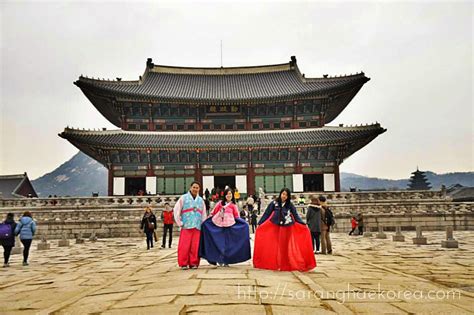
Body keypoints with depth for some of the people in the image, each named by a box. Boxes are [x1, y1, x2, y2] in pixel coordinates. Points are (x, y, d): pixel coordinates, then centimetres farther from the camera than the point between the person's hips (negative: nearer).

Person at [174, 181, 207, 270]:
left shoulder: (201, 200, 17)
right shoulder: (183, 198, 4)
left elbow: (204, 214, 20)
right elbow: (176, 210, 1)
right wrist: (180, 223, -2)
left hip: (197, 227, 3)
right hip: (186, 227, -3)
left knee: (195, 246, 1)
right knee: (184, 246, -5)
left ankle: (193, 263, 10)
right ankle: (183, 264, 3)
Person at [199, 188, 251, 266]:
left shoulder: (233, 205, 8)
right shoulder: (220, 203, 9)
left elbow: (236, 217, 7)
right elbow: (213, 213, 11)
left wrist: (244, 223, -4)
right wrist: (206, 220, 8)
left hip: (229, 226, 0)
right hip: (219, 226, 0)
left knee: (228, 243, 1)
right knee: (219, 243, 0)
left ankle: (226, 261, 10)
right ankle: (219, 260, 10)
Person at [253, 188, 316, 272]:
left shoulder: (290, 205, 2)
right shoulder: (274, 203, -2)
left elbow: (296, 215, 4)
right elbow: (266, 214, 0)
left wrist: (303, 224, -4)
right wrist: (259, 223, -3)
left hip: (287, 229, 1)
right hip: (275, 228, 0)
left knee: (286, 247, 5)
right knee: (276, 247, 2)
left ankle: (286, 265, 13)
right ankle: (276, 264, 10)